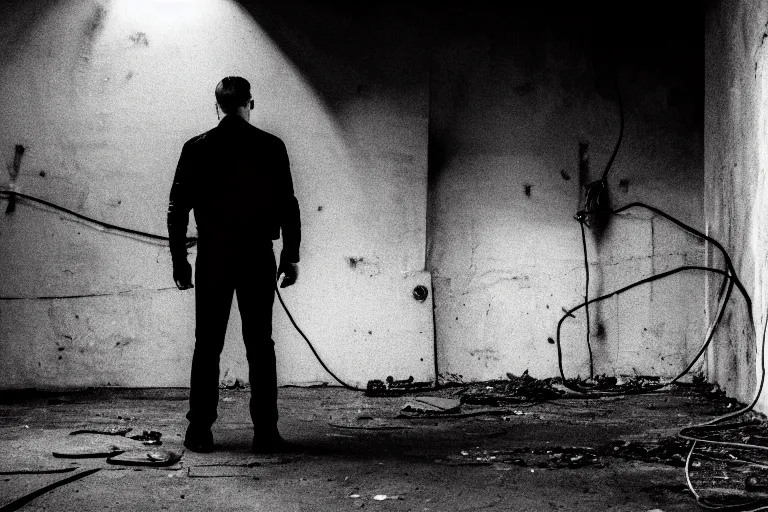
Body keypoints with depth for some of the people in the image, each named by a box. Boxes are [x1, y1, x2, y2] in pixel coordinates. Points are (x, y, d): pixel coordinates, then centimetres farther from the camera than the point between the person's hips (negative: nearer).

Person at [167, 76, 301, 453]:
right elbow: (288, 205, -3)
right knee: (260, 347, 4)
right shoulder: (270, 147, -2)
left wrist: (179, 262, 9)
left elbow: (177, 209, 2)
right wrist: (291, 256, 5)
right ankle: (265, 433, 2)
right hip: (258, 257, -1)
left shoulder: (196, 148, 1)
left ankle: (200, 432, 6)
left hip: (212, 258, 1)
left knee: (207, 346, 6)